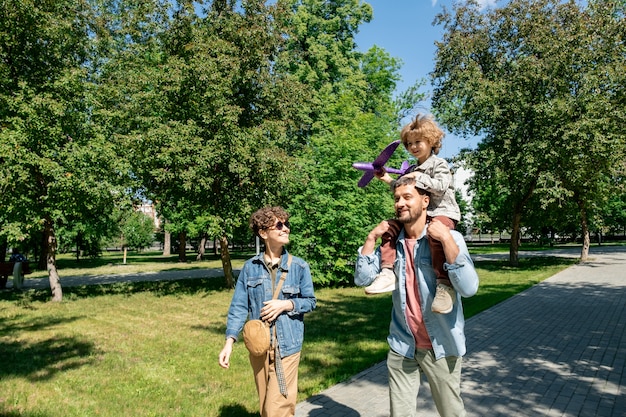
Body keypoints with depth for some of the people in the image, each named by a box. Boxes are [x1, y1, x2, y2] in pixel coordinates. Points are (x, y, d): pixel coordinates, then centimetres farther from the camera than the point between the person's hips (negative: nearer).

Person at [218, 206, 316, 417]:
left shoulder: (299, 266, -6)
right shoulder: (250, 267, -3)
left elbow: (310, 301, 1)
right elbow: (239, 306, -3)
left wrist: (286, 305, -16)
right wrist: (229, 341, -11)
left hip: (287, 348, -2)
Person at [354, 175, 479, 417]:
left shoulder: (450, 238, -11)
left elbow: (469, 288, -22)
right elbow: (362, 279, -4)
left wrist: (446, 239, -26)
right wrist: (371, 237, -9)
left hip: (441, 345, -2)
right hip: (401, 345, 3)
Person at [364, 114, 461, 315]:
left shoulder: (439, 164, -1)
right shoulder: (411, 170, 21)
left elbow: (441, 187, -16)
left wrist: (420, 178, -18)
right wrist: (389, 180, 18)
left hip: (442, 212, -8)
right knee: (390, 228, -5)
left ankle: (444, 284, -38)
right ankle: (388, 273, -10)